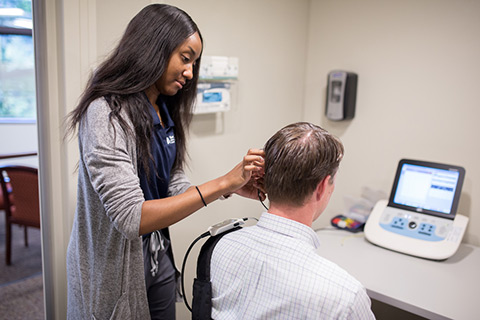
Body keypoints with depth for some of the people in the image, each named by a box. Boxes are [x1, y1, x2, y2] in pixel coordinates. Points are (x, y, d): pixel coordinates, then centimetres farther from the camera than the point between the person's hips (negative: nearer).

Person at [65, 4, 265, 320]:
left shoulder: (164, 111, 3)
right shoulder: (107, 113, -23)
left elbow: (174, 187, 4)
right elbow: (131, 218, -29)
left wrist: (234, 187, -10)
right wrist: (222, 183, -29)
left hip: (159, 257, 7)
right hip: (114, 269, -7)